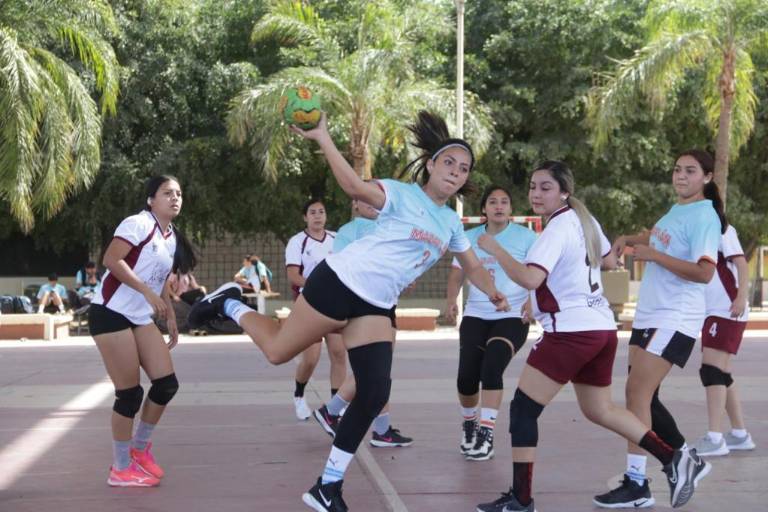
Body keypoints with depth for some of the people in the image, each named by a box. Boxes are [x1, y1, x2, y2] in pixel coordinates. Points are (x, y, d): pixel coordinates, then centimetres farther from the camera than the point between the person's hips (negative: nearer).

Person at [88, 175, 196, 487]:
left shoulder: (173, 238, 14)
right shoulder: (138, 224, -13)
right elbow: (111, 260, -23)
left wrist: (171, 319, 19)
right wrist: (148, 293, -24)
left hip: (141, 319, 9)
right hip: (111, 314, -8)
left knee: (167, 383, 2)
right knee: (130, 393, -6)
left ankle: (140, 447, 23)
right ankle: (121, 469, 8)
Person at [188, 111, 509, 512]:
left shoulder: (451, 223, 11)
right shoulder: (402, 195, -12)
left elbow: (473, 267, 27)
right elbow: (355, 187, -31)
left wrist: (495, 295, 15)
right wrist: (322, 138, -41)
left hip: (376, 306, 7)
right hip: (339, 284, -6)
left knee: (375, 394, -5)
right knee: (276, 351, 0)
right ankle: (229, 304, 32)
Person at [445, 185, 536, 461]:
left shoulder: (525, 237, -2)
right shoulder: (469, 237, 9)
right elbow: (457, 274, 12)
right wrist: (451, 300, -5)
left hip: (512, 317, -3)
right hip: (475, 316, 3)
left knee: (491, 369, -22)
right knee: (466, 376, -6)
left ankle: (486, 434, -14)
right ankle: (469, 424, 22)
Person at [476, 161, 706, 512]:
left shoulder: (557, 229, -14)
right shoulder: (584, 220, 12)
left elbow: (530, 278, -27)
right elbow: (609, 262, 26)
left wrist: (494, 249, -17)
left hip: (572, 331, -9)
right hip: (602, 328, 9)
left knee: (523, 409, -3)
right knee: (599, 410, 23)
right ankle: (672, 459, 18)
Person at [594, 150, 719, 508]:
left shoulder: (704, 216, -12)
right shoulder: (676, 210, 14)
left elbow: (704, 273, -22)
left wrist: (654, 255, -22)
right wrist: (629, 239, 17)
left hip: (674, 320, -9)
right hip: (648, 315, 9)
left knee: (637, 391, -15)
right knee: (644, 396, 11)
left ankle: (636, 484, -12)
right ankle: (689, 461, 27)